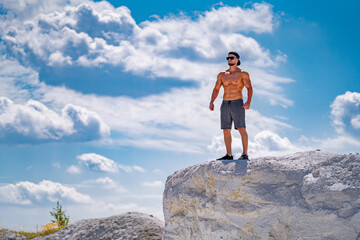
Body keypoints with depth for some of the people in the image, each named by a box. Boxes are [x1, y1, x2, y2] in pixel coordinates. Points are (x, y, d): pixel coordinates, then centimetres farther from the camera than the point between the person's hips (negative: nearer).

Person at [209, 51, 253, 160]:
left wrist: (248, 102, -24)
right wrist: (211, 102, -2)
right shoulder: (222, 75, 13)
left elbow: (249, 88, -8)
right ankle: (229, 155, 12)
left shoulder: (243, 74, -1)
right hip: (225, 105, 5)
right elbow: (216, 90, 14)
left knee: (241, 129, -13)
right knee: (226, 131, 5)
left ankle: (245, 154, -16)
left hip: (237, 104, -5)